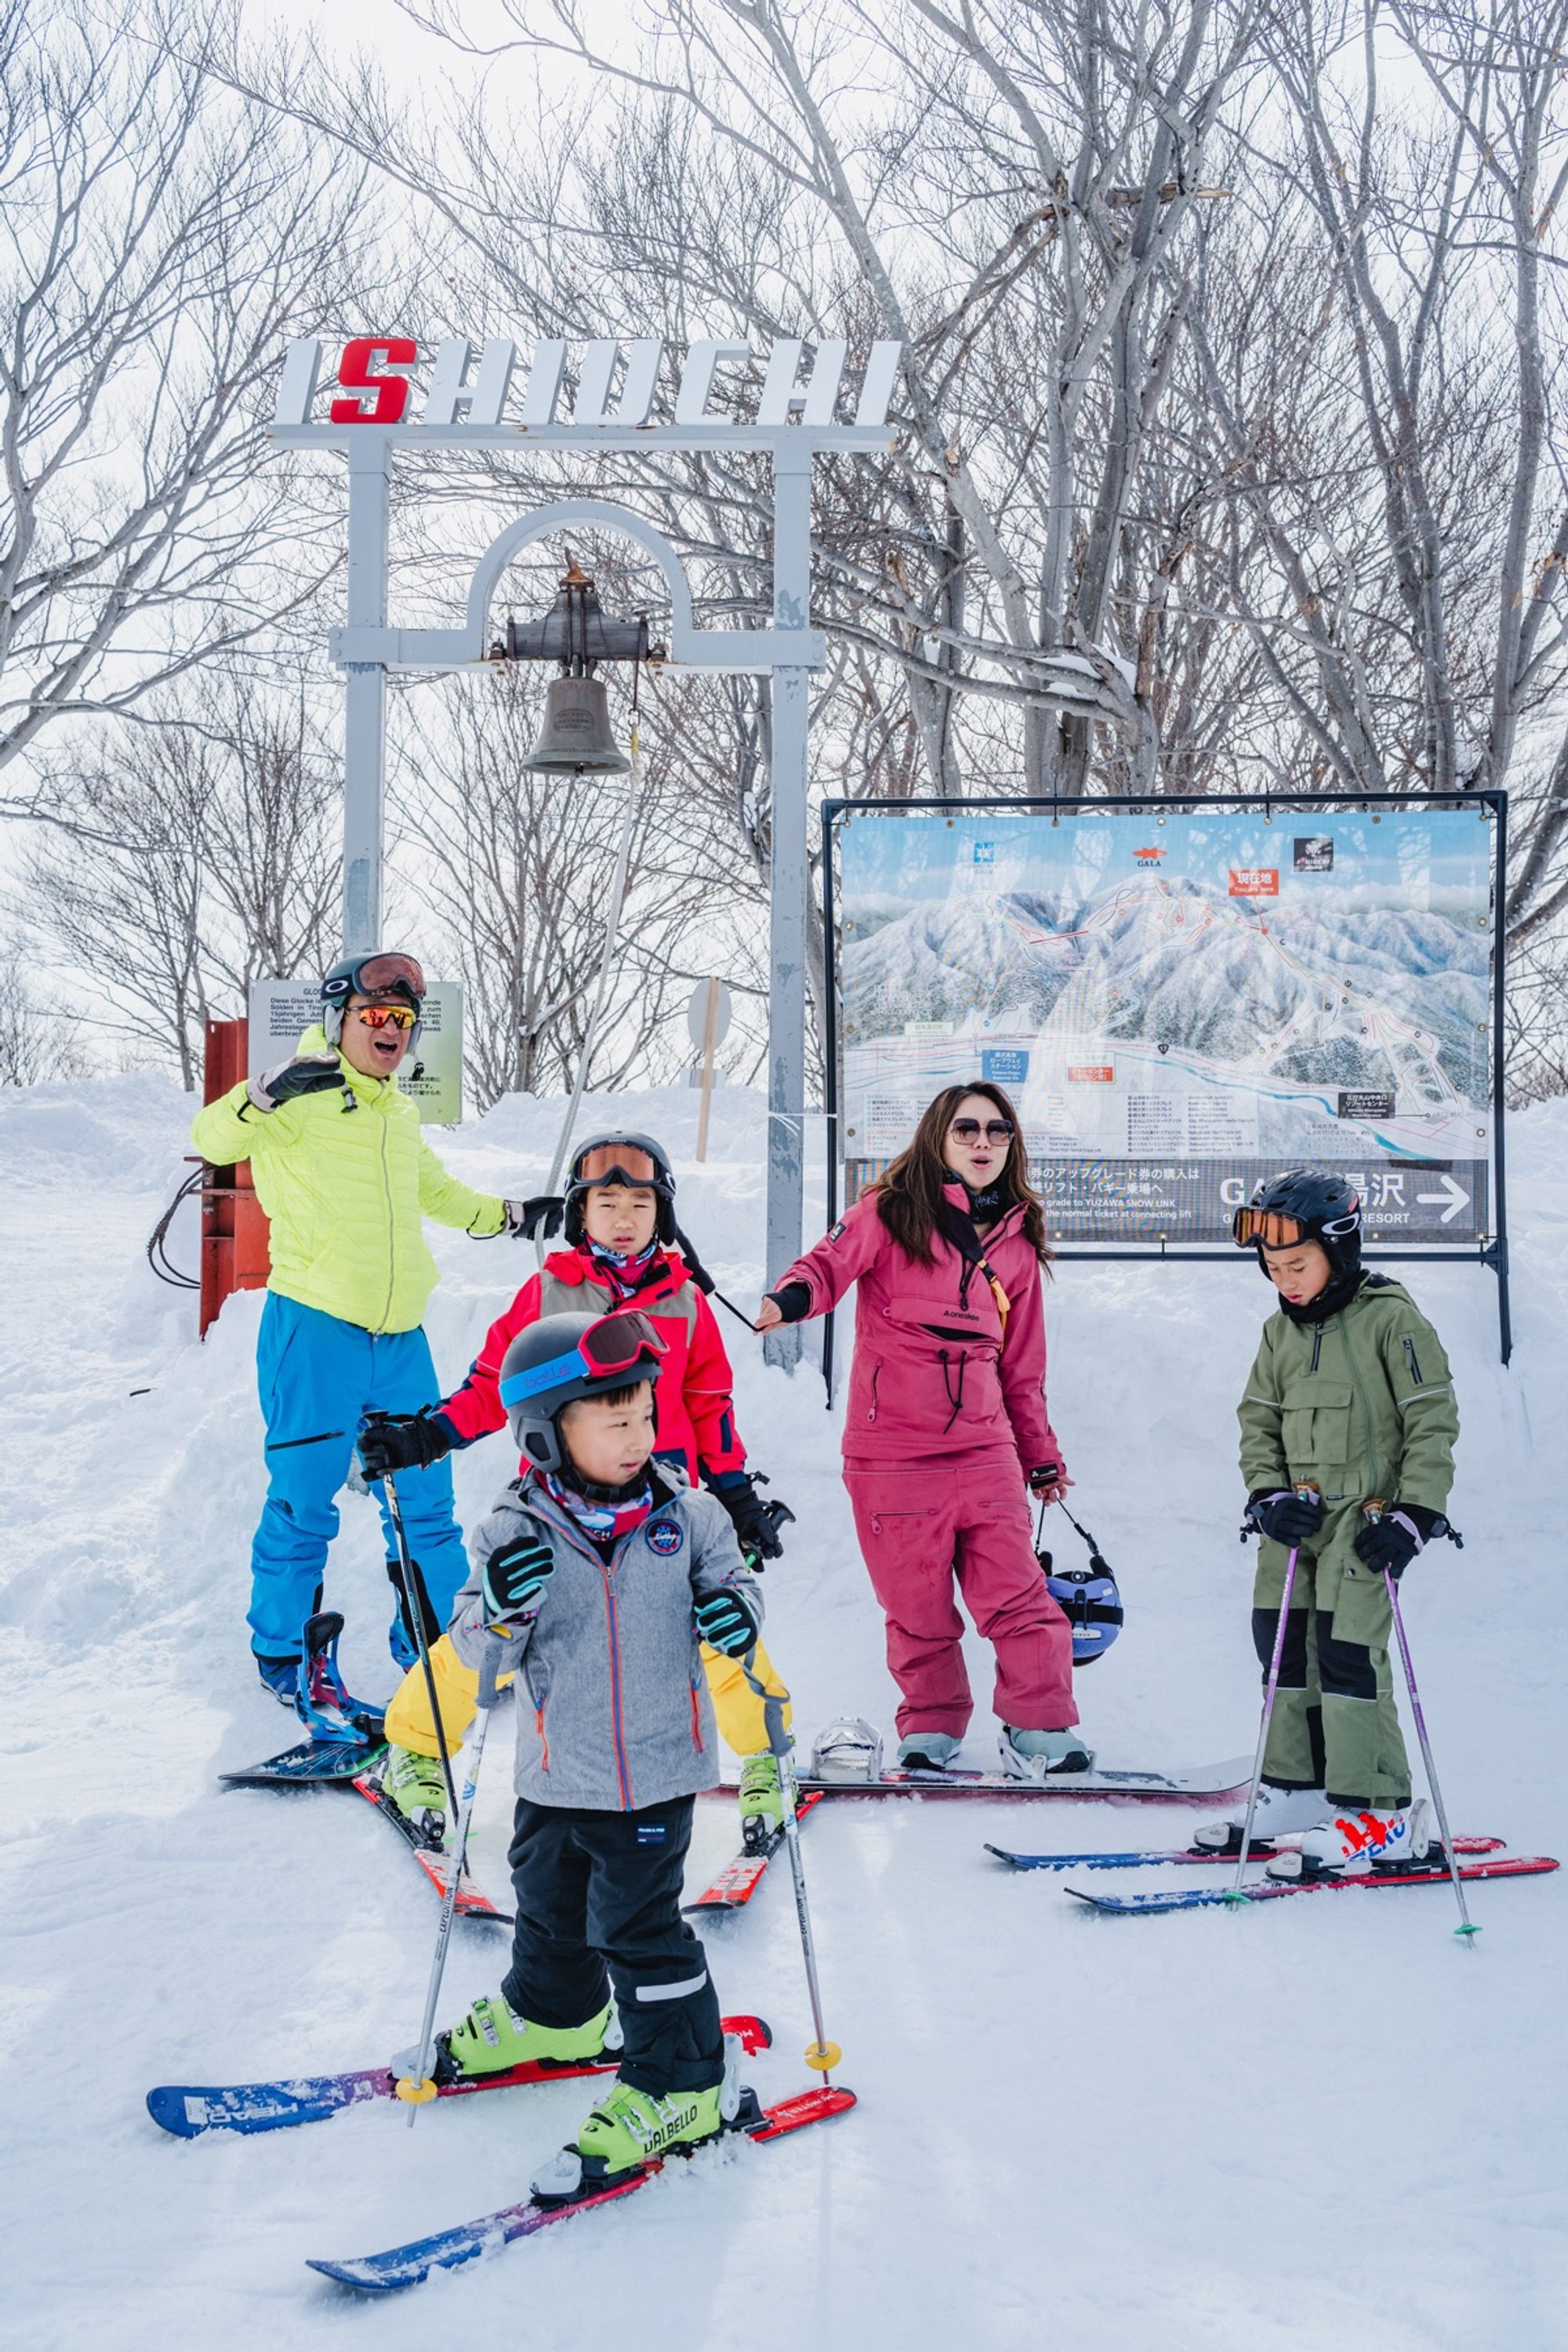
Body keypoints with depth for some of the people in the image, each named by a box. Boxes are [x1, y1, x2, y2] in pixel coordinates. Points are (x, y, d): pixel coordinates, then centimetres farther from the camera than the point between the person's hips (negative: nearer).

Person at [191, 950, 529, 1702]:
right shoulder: (305, 1099, -4)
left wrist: (511, 1215, 32)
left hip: (399, 1337, 7)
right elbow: (213, 1139, -20)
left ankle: (433, 1641, 24)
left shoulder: (399, 1113, 19)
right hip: (314, 1330, -6)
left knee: (426, 1496, 10)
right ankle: (282, 1652, 17)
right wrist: (266, 1094, -38)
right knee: (304, 1500, 1)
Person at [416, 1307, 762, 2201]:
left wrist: (737, 1608, -16)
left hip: (655, 1769, -3)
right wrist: (497, 1608, -31)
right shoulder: (515, 1532, -12)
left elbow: (729, 1576, 6)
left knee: (638, 1927, 1)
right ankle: (554, 2014, 52)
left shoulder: (687, 1513, -10)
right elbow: (476, 1650, -9)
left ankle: (681, 2085, 18)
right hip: (556, 1773, 3)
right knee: (549, 1906, 24)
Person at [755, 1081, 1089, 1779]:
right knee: (917, 1611, 5)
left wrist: (1041, 1454, 23)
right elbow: (832, 1262, -14)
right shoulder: (892, 1213, 1)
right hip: (892, 1454, -3)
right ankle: (930, 1729, 22)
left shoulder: (1017, 1243, 13)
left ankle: (1040, 1731, 8)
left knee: (1018, 1599, -4)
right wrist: (793, 1296, -37)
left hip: (985, 1453, 3)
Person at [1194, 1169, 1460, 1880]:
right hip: (1297, 1518, 7)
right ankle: (1298, 1789, 21)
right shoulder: (1281, 1331, 10)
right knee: (1284, 1646, 8)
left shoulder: (1391, 1319, -9)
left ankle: (1377, 1815, -5)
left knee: (1345, 1651, -12)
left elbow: (1433, 1422, -9)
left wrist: (1414, 1515, -15)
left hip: (1366, 1515, -7)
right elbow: (1258, 1421, 15)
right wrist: (1267, 1494, -1)